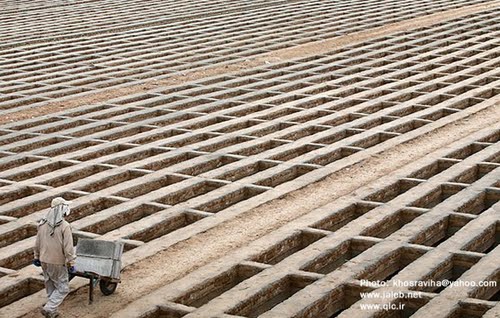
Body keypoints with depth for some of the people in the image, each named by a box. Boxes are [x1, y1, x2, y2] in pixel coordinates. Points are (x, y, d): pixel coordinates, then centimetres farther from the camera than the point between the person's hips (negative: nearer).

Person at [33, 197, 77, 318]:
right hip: (57, 263, -7)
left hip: (44, 261, 7)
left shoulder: (43, 224, 1)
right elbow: (68, 247, -18)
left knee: (50, 287, 19)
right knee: (62, 288, 5)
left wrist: (37, 256, 21)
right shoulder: (64, 226, -19)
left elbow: (37, 243, 10)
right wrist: (71, 263, -10)